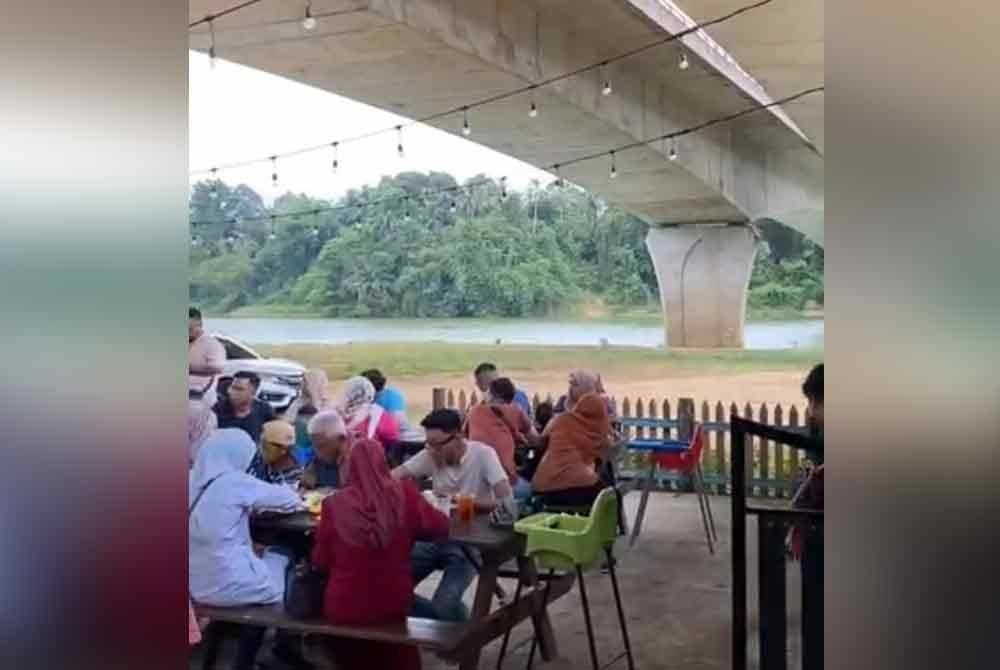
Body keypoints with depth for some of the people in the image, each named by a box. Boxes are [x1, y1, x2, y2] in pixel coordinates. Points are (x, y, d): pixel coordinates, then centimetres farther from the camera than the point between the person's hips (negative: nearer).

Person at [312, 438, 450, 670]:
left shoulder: (334, 504, -12)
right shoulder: (405, 494, -12)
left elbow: (320, 562, 1)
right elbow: (440, 527, 4)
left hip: (342, 609, 0)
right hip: (393, 606, 0)